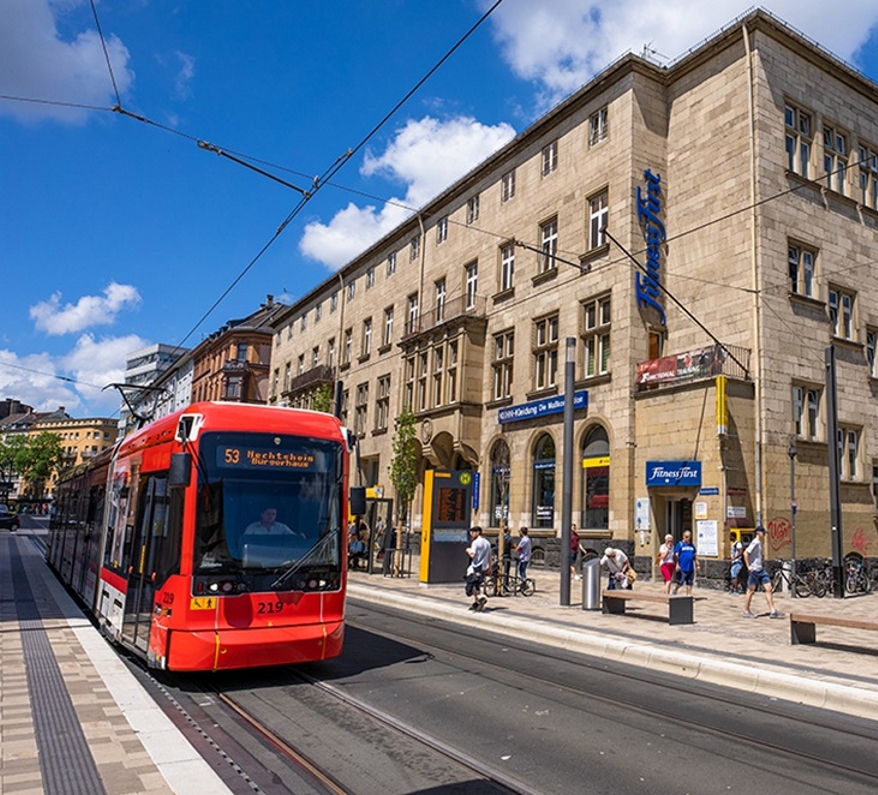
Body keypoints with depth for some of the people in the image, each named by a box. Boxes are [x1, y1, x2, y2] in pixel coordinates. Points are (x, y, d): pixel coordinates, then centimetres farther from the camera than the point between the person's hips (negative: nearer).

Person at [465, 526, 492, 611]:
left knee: (471, 585, -2)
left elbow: (473, 555, -20)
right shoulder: (487, 542, 12)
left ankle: (481, 596, -23)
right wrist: (489, 567, 21)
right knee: (477, 585, 18)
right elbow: (489, 556, 15)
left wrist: (468, 550, 0)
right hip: (483, 567, 8)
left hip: (476, 567, -8)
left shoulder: (475, 542, -13)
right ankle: (475, 602, 17)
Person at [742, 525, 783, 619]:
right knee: (751, 590, 0)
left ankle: (772, 611, 2)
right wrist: (748, 566, -20)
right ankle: (746, 611, 10)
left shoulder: (760, 542, 13)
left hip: (761, 570, 8)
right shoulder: (755, 542, -14)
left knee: (768, 588, 1)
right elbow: (745, 553, -21)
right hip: (754, 570, -8)